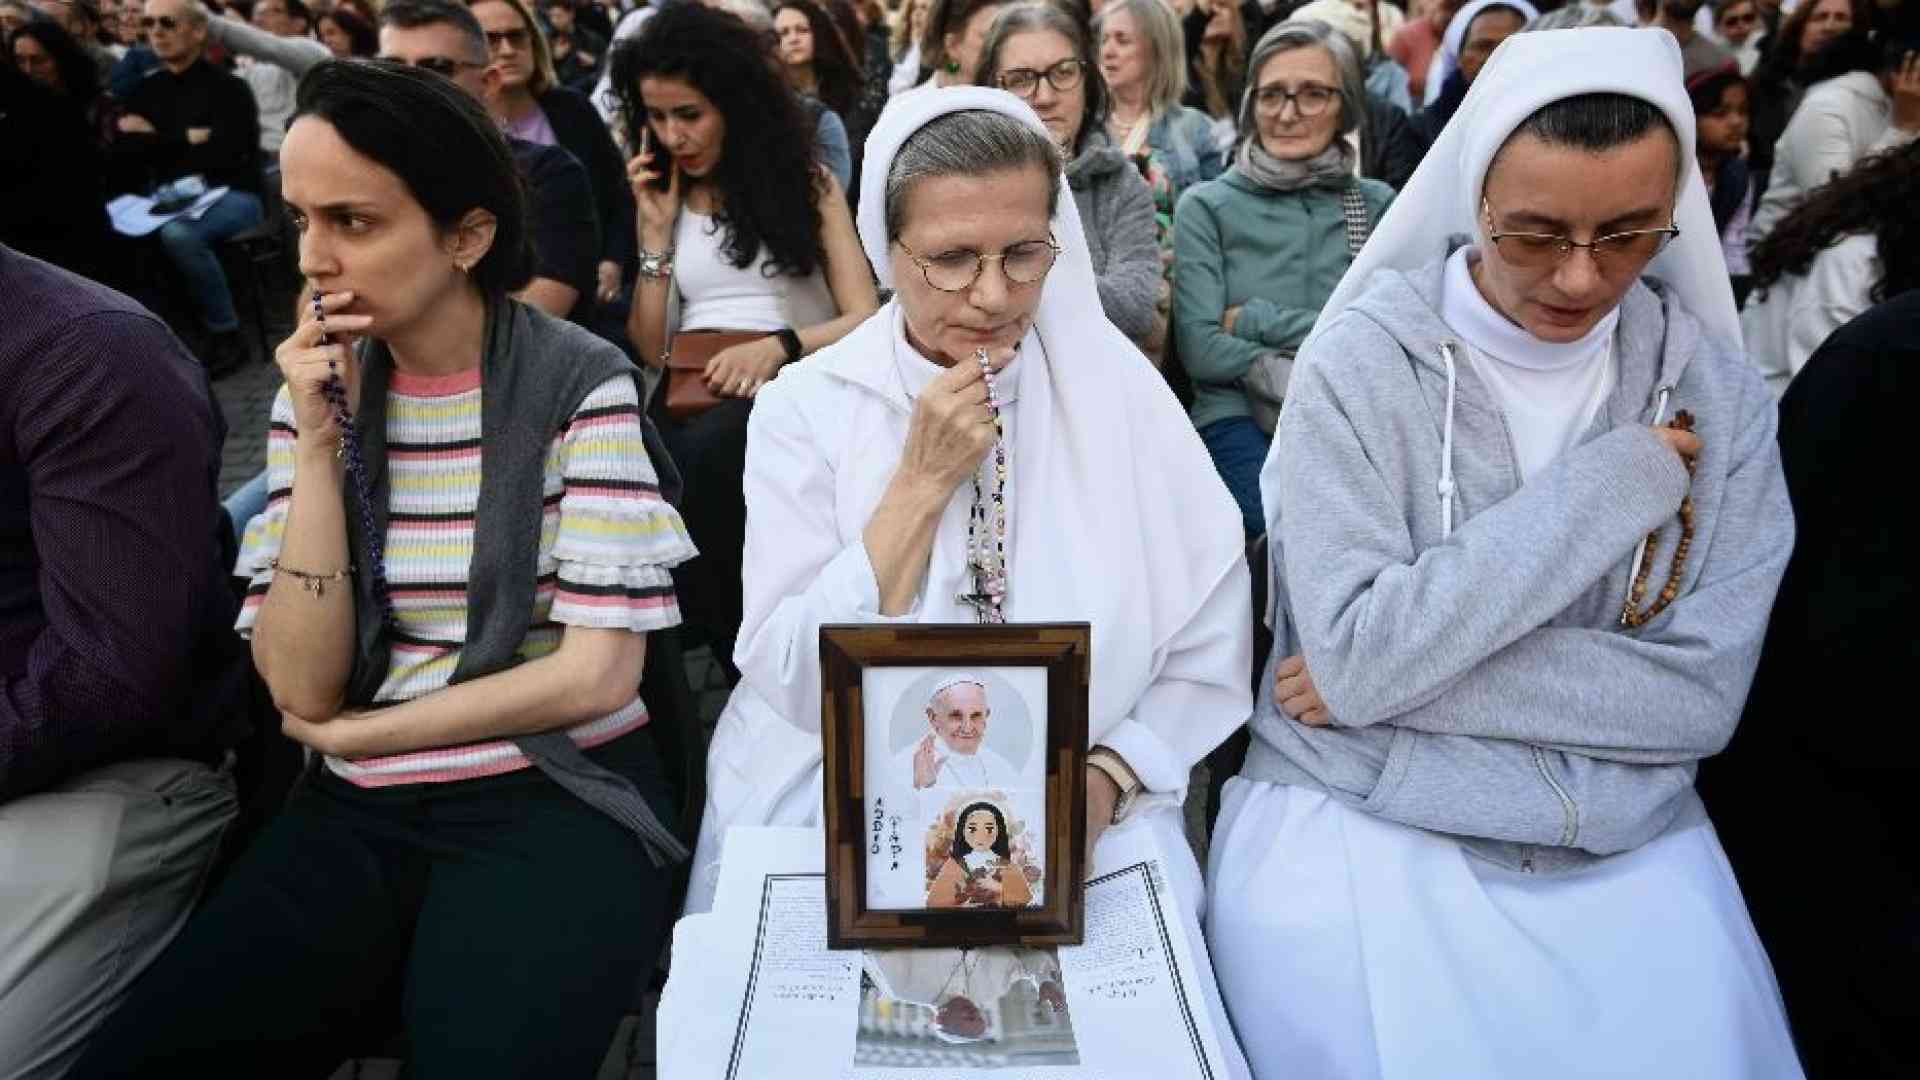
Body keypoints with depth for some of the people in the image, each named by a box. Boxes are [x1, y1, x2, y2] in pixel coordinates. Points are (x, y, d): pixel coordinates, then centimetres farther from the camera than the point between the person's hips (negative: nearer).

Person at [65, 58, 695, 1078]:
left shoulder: (579, 384, -9)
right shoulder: (316, 389, 5)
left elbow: (596, 674, -13)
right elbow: (302, 688, -3)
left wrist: (346, 734, -2)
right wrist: (321, 447, -12)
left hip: (555, 800, -4)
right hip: (359, 811, 4)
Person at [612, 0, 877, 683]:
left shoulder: (807, 185, 10)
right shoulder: (663, 199, 19)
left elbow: (867, 320, 1)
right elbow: (647, 350, 11)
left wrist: (779, 345, -17)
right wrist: (657, 230, 5)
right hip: (692, 397, 3)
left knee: (700, 456, -38)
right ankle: (739, 663, -18)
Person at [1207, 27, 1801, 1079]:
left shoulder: (1716, 389, 0)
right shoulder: (1363, 362, -10)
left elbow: (1701, 693, -7)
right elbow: (1357, 660, -19)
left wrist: (1409, 666, -16)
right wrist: (1615, 479, -17)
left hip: (1627, 848, 3)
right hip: (1355, 826, -3)